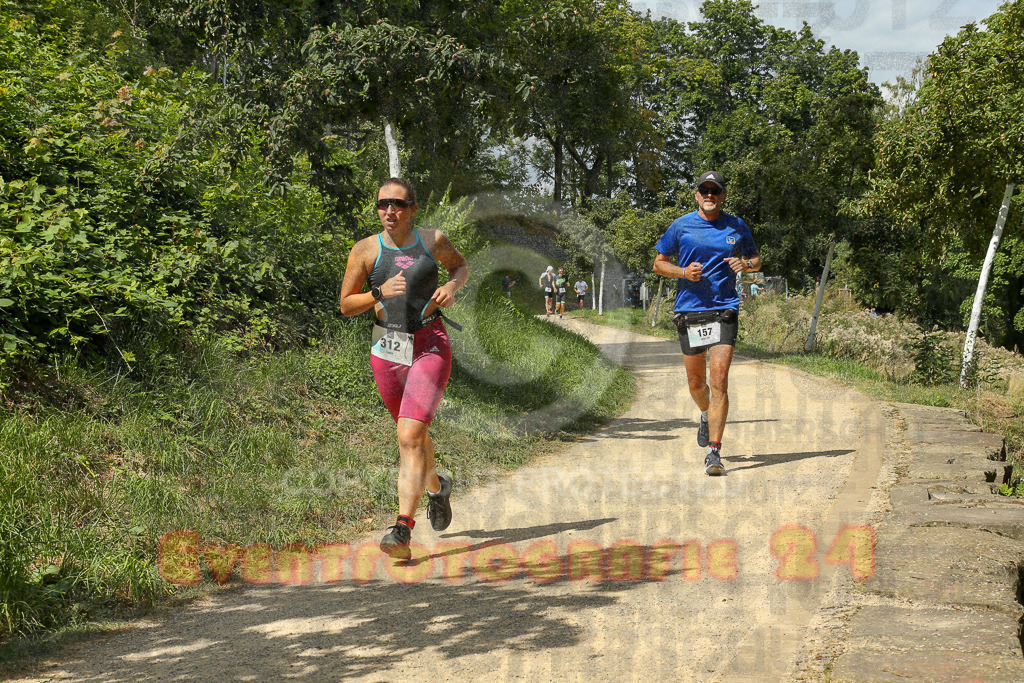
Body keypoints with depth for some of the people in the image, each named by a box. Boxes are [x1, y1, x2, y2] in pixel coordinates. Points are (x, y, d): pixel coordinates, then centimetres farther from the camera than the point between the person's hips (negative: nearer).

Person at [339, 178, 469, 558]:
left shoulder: (433, 242, 0)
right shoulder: (366, 250, -1)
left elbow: (461, 265, 20)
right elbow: (346, 305, 3)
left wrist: (451, 287, -2)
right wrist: (379, 293, -15)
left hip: (430, 347, -3)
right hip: (387, 351, 3)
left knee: (410, 436, -16)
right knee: (413, 433, 19)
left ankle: (403, 531, -19)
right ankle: (436, 487, 50)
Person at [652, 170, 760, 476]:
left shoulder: (737, 227, 7)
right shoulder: (681, 226, 5)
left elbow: (756, 259, 20)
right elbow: (659, 264, 10)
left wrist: (745, 264, -4)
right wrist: (684, 272, -9)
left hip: (724, 311, -1)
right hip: (689, 311, 1)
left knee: (719, 379, -14)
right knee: (696, 382, 11)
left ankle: (714, 451, -14)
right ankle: (707, 416, 46)